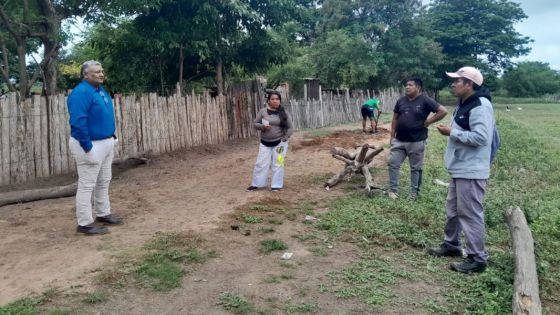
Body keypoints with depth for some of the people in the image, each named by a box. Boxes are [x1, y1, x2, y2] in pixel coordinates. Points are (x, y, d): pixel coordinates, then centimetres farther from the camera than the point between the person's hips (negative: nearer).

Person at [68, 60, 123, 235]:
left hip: (106, 143, 10)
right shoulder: (81, 93, -18)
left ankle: (103, 214, 32)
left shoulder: (100, 90, 12)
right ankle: (85, 223, 4)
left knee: (104, 182, 18)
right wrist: (88, 147, -25)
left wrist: (112, 136, 15)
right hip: (91, 144, -10)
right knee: (87, 185, -3)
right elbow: (78, 122, -25)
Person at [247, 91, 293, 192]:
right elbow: (255, 124, 3)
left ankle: (276, 185, 15)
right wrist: (263, 126, -17)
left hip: (279, 143, -1)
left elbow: (290, 128, 0)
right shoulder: (263, 111, -2)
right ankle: (256, 184, 16)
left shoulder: (284, 113, -3)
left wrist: (285, 138, -9)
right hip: (265, 143, 1)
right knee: (261, 164, 5)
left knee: (277, 164, 5)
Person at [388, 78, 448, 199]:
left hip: (417, 141, -4)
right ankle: (393, 190, 15)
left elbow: (443, 111, -12)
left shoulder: (425, 101, -10)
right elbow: (395, 119, 12)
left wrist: (428, 122, -11)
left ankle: (414, 192, 21)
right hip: (399, 140, 5)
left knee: (416, 168, 8)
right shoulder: (401, 101, 6)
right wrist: (392, 136, 8)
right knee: (393, 164, 4)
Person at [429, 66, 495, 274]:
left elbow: (480, 137, -27)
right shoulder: (464, 104, 14)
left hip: (471, 171, -11)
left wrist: (452, 133, -20)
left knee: (470, 214, -4)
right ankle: (451, 245, 36)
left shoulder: (480, 106, -19)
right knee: (453, 209, 21)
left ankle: (477, 259, 6)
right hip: (460, 169, 11)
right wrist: (451, 132, 9)